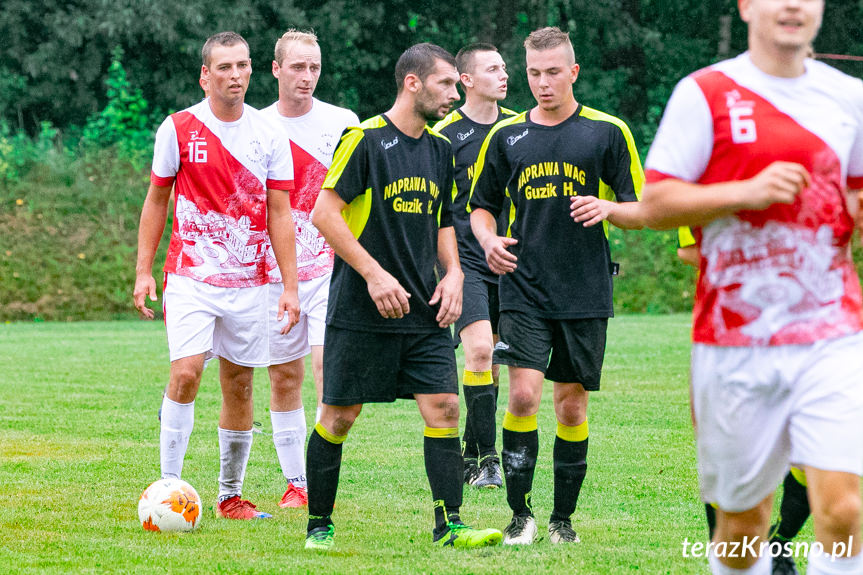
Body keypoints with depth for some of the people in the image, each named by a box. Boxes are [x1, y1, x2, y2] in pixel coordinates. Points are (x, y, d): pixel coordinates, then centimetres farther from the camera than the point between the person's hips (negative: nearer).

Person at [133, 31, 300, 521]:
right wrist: (144, 271, 2)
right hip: (190, 275, -2)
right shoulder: (178, 128, -1)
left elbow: (280, 213, 5)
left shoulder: (269, 135, 3)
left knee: (239, 387, 6)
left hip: (249, 281, 2)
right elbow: (157, 200, 7)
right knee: (185, 374, -17)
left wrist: (290, 286, 0)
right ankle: (169, 486, -10)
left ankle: (232, 497, 17)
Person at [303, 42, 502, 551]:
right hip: (360, 312, -6)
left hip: (424, 311, 6)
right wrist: (374, 274, -17)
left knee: (443, 405, -4)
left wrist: (453, 273, 6)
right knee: (340, 415, 1)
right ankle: (319, 524, 13)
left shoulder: (441, 149, 12)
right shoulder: (365, 138, -9)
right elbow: (324, 213, -12)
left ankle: (448, 524, 0)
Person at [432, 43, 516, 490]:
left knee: (495, 361, 6)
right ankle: (486, 457, -14)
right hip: (464, 259, -5)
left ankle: (471, 454, 17)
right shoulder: (445, 134, -5)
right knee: (479, 350, -19)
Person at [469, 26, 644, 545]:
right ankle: (520, 513, -2)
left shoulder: (608, 132, 2)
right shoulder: (506, 136, 7)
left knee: (572, 405, 4)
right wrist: (489, 239, -5)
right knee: (524, 395, -13)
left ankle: (564, 517, 17)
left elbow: (642, 211, 4)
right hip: (524, 290, 1)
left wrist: (608, 207, -17)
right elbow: (481, 206, 17)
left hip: (586, 293, 0)